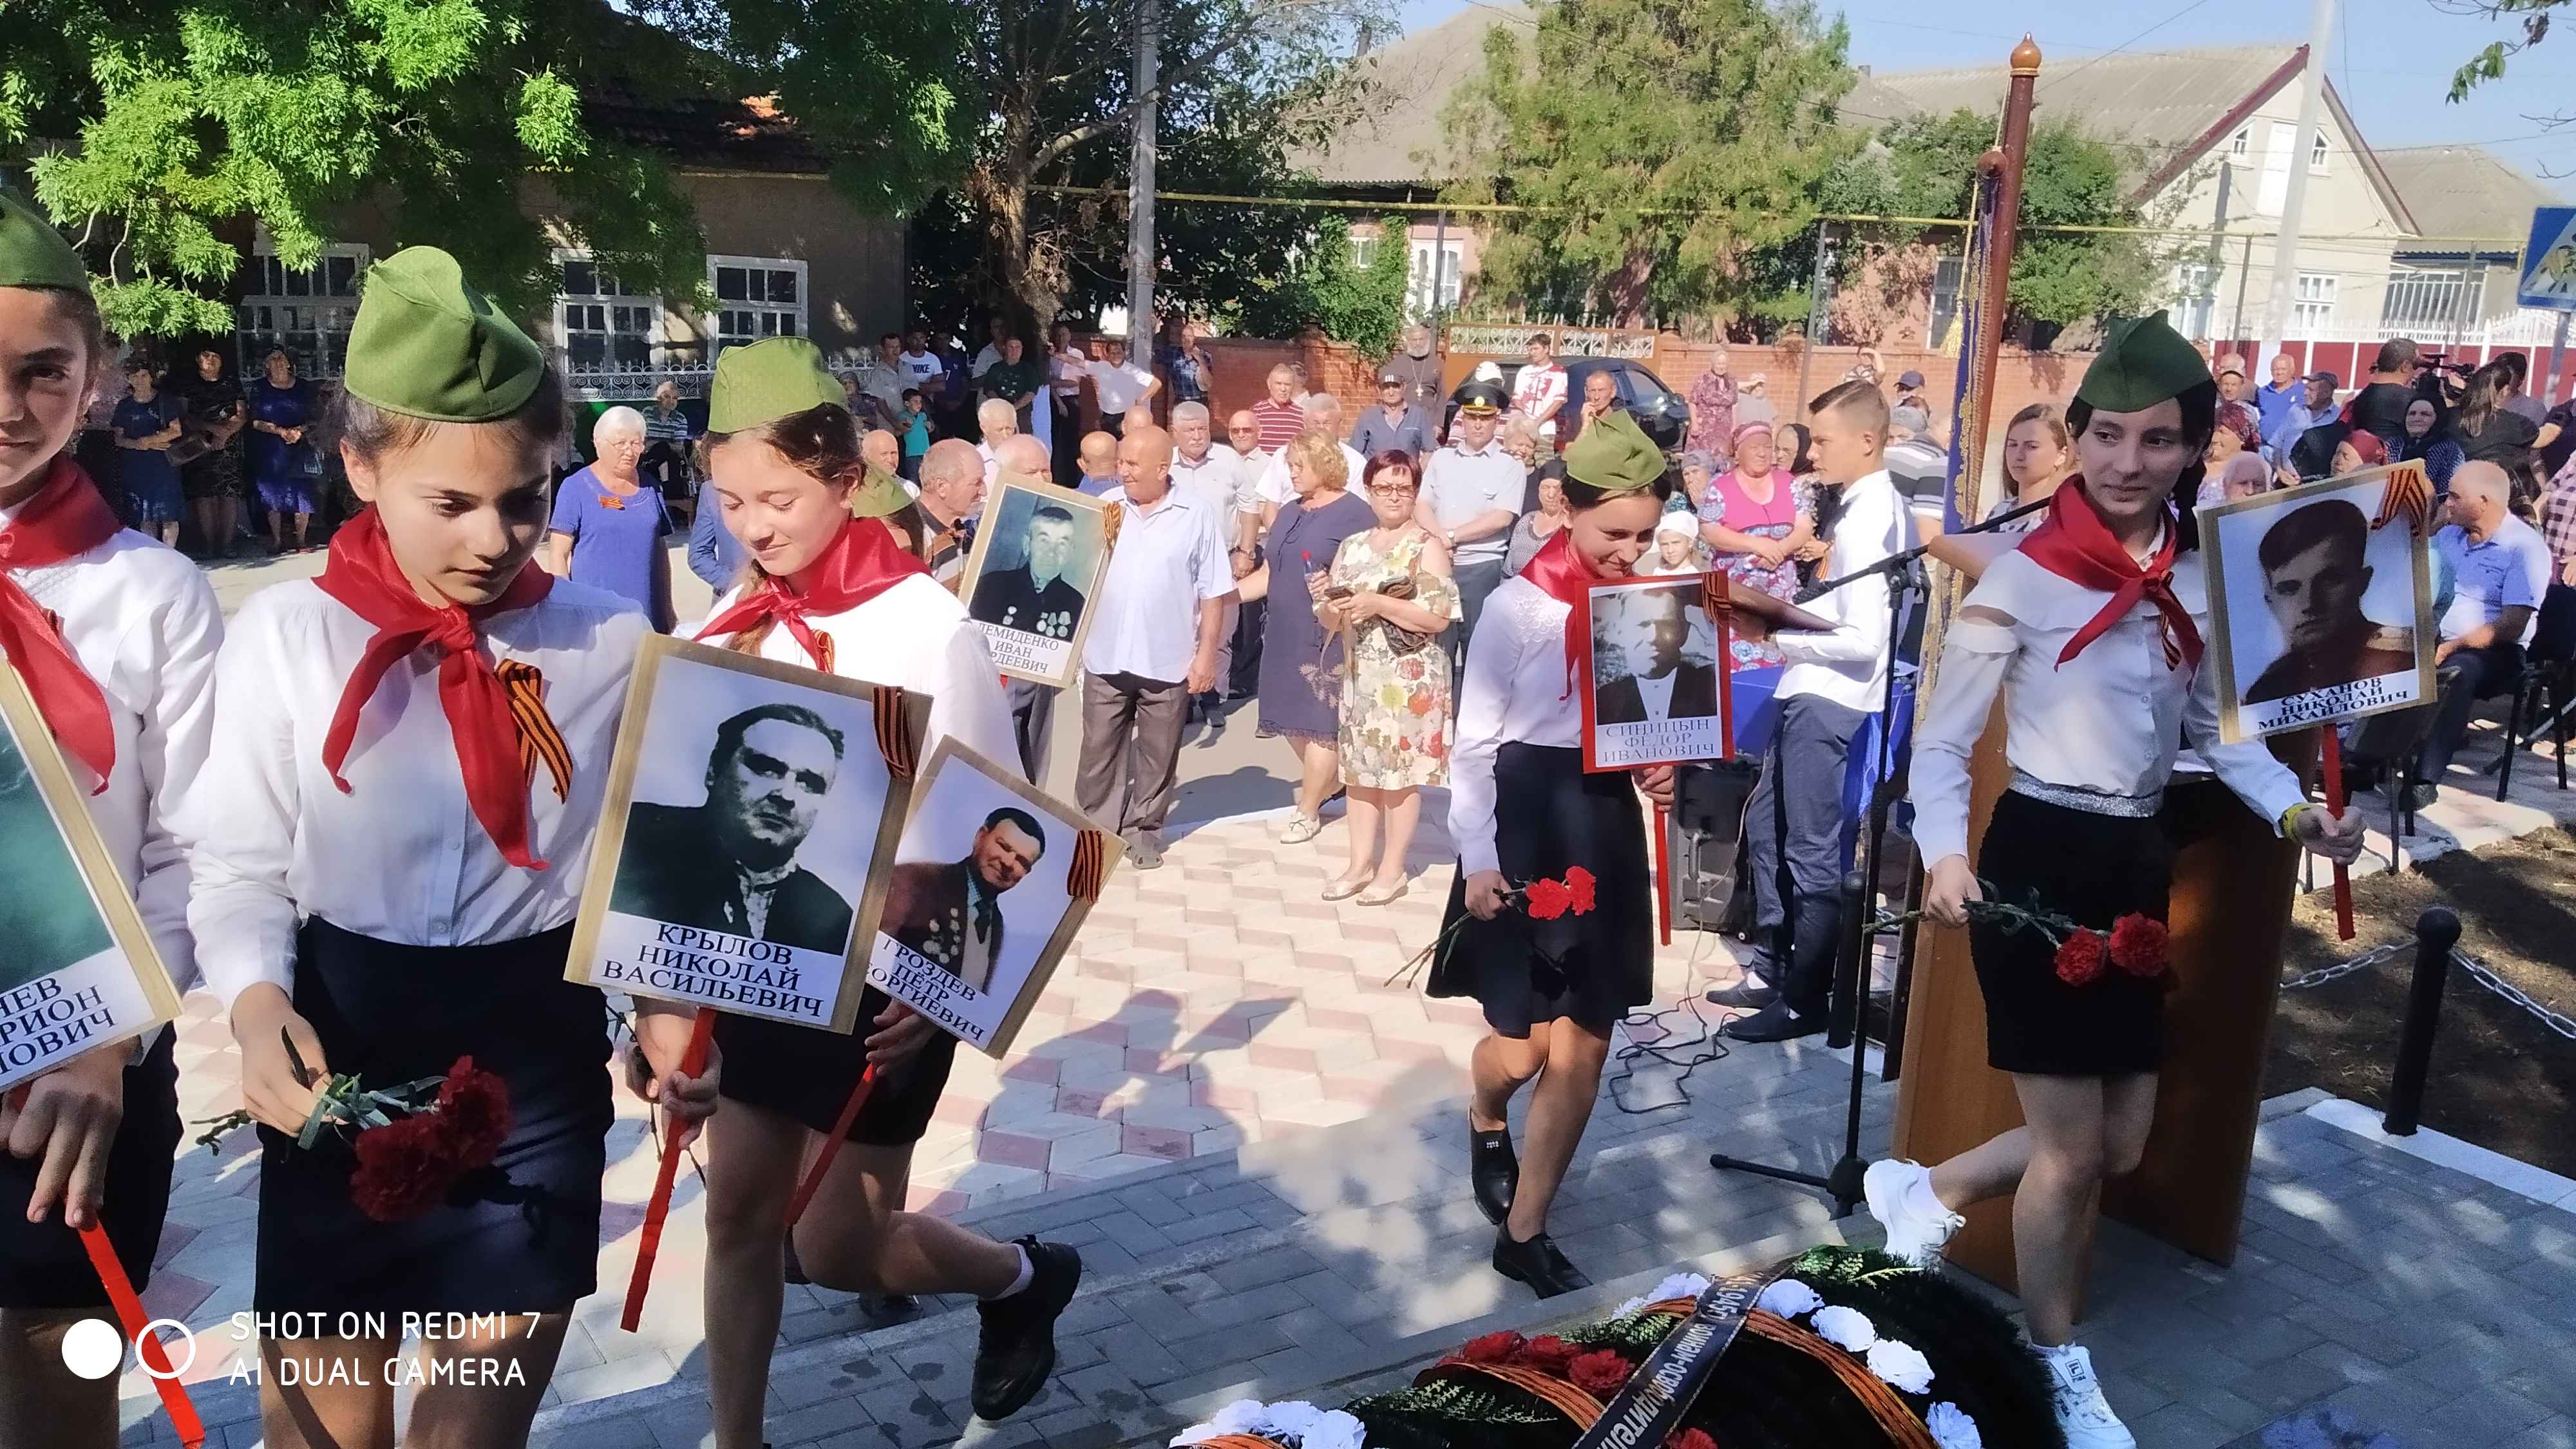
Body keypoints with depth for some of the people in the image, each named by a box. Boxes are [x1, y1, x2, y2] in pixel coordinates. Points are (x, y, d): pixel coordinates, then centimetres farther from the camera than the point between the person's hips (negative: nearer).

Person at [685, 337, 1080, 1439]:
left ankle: (1024, 1277, 33)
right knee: (739, 1216, 12)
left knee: (836, 1245, 5)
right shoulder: (738, 622, 1)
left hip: (876, 977, -5)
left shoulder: (928, 628, -16)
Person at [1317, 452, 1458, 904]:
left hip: (1409, 677, -6)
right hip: (1359, 675, 6)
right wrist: (1334, 609, -10)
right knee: (1359, 769, 9)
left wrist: (1377, 603, -20)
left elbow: (1439, 616, -15)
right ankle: (1360, 864, 19)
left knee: (1402, 771, 0)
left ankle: (1392, 870, 11)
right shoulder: (1352, 546, 11)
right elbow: (1329, 618, 14)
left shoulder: (1427, 545, -6)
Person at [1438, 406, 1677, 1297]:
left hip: (1606, 835, 5)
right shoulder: (1518, 607, -10)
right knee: (1521, 1050, 2)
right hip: (1524, 830, -4)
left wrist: (1660, 772, -6)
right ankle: (1486, 1125, 41)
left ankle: (1523, 1235, 21)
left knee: (1583, 1054, 7)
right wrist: (1477, 859, -12)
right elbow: (1473, 743, -7)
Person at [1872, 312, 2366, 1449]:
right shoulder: (2024, 576, -13)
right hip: (2038, 858, -6)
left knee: (2121, 1141, 13)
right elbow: (1943, 742, -12)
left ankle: (1929, 1194, 37)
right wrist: (1946, 856, -26)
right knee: (2073, 1146, 4)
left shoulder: (2199, 580, 5)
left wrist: (2296, 809, -2)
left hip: (2138, 864, 6)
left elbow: (2219, 726, 13)